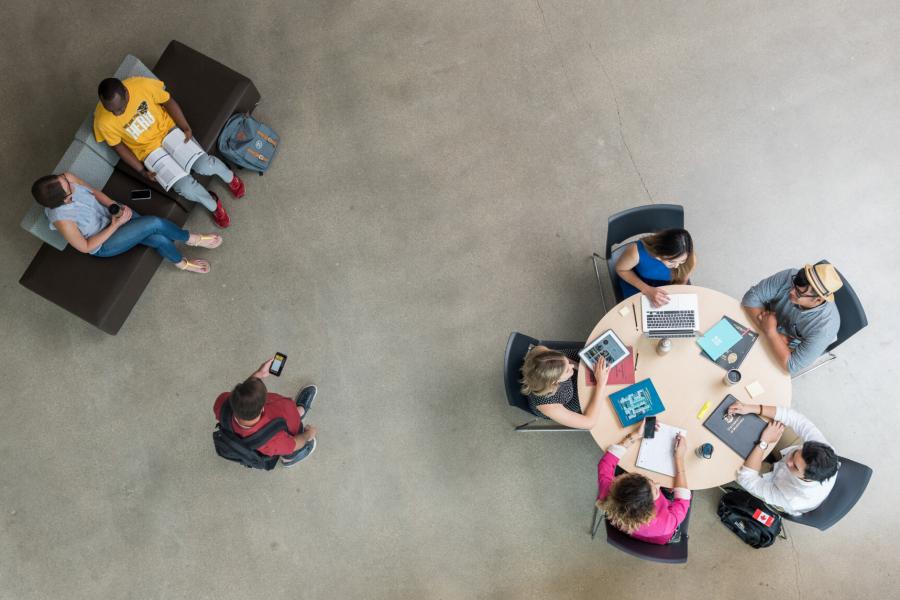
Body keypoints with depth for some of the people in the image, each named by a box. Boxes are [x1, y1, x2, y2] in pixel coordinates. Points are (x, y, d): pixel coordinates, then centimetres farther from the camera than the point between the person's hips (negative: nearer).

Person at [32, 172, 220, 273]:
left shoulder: (66, 179, -20)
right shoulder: (62, 220, -35)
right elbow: (85, 247, -21)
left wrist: (116, 205, -16)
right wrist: (115, 225, -24)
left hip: (111, 213, 5)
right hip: (103, 243, -5)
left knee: (161, 240, -10)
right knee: (155, 223, -23)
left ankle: (181, 262, 22)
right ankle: (191, 239, 6)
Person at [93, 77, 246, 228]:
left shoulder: (142, 85, -24)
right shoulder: (103, 120, -23)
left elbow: (169, 102, -7)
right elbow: (118, 146, -7)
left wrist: (186, 128, -14)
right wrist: (142, 170, -10)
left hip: (168, 129, 1)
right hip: (149, 150, 0)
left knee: (204, 166, -17)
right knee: (186, 187, -17)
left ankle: (230, 177, 18)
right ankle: (213, 205, 13)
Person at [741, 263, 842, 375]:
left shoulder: (825, 327, -39)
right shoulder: (789, 276, -31)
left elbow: (792, 366, -34)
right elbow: (752, 297, -24)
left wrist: (770, 331, -34)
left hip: (791, 352, -3)